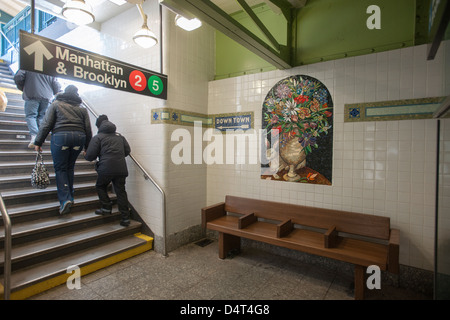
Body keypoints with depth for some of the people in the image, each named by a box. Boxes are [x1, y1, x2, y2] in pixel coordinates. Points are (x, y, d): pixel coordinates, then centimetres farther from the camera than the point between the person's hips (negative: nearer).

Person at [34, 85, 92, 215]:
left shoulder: (56, 104, 9)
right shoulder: (82, 109, 16)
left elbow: (46, 125, 2)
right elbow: (88, 130, 11)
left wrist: (38, 142, 5)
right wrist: (87, 147, 17)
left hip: (60, 136, -3)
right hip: (79, 137, 3)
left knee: (60, 168, 3)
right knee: (70, 167, 15)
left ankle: (65, 199, -10)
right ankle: (70, 197, 19)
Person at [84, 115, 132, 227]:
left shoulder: (98, 137, 5)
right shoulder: (120, 136, 19)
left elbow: (90, 156, 1)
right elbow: (127, 151, 16)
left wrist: (85, 155, 24)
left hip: (106, 168, -4)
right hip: (121, 168, 4)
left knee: (100, 186, 22)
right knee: (120, 191, 7)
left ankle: (106, 207, 15)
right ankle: (125, 217, 7)